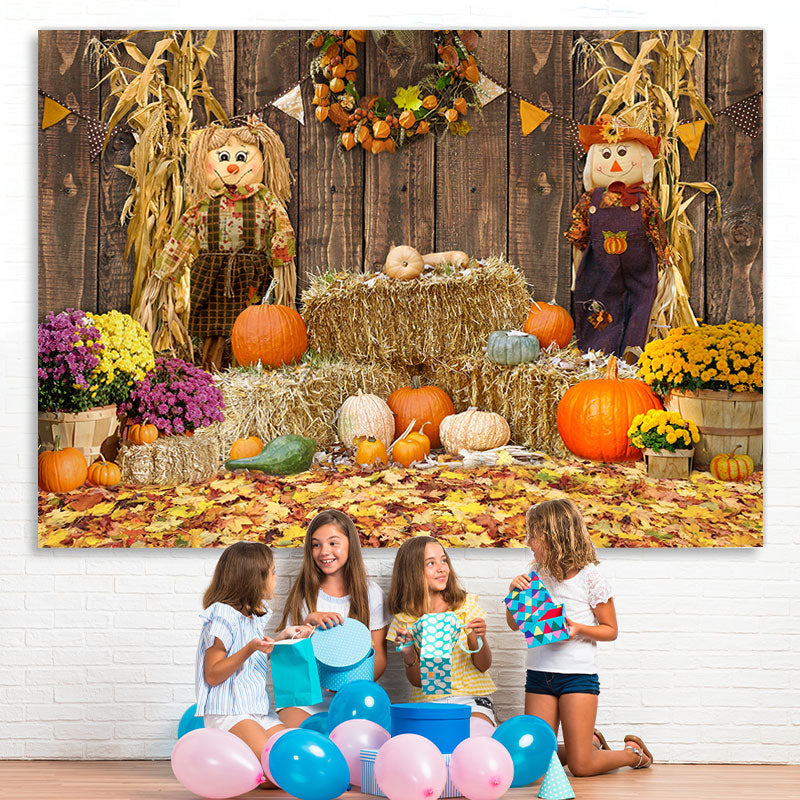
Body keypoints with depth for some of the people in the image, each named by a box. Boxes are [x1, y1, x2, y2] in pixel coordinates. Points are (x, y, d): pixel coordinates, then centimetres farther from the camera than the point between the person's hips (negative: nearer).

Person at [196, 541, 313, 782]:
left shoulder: (254, 617, 15)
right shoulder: (223, 617, -12)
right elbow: (212, 676, -14)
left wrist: (282, 637, 20)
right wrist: (250, 649, -24)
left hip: (258, 711, 9)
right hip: (227, 714, -8)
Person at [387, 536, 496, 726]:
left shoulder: (467, 605, 3)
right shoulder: (404, 620, 2)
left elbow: (483, 666, 3)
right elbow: (418, 681, 3)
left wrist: (480, 639, -18)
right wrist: (408, 655, -17)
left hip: (471, 698, 0)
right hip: (428, 700, 0)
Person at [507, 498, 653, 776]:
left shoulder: (590, 578, -8)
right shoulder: (538, 575, 5)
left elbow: (610, 630, -1)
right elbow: (515, 624, 12)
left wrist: (578, 629, -19)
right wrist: (514, 593, -6)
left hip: (578, 675, -5)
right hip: (539, 675, 5)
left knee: (581, 767, -5)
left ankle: (634, 752, 23)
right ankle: (590, 741, 29)